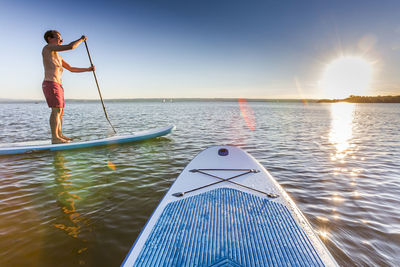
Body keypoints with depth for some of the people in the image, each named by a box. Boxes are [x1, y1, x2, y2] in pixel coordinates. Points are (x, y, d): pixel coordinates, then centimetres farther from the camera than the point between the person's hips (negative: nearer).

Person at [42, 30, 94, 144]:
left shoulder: (58, 57, 26)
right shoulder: (48, 47, -1)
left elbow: (71, 69, 27)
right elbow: (70, 46, -11)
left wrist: (88, 69, 22)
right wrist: (81, 39, 3)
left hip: (58, 85, 10)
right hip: (50, 83, -10)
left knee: (60, 111, 10)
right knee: (56, 110, -15)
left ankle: (60, 135, 16)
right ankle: (55, 138, -16)